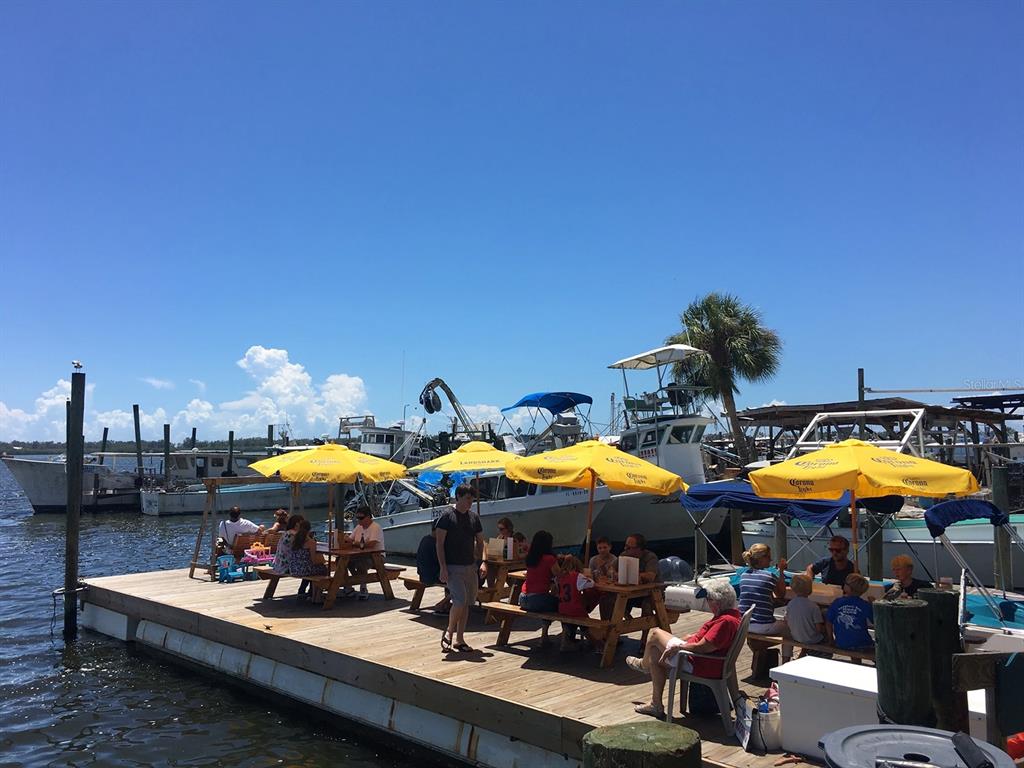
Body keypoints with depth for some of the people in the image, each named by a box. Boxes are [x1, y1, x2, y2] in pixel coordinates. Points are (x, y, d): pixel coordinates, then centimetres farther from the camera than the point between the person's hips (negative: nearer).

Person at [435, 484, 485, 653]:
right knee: (459, 601, -15)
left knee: (466, 603, 7)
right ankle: (449, 632, 8)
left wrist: (480, 562, 6)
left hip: (470, 566, 6)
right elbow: (439, 543, -10)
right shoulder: (447, 516, -8)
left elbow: (480, 542, 16)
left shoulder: (474, 517, 9)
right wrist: (443, 567, -15)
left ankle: (459, 639, 17)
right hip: (453, 567, -6)